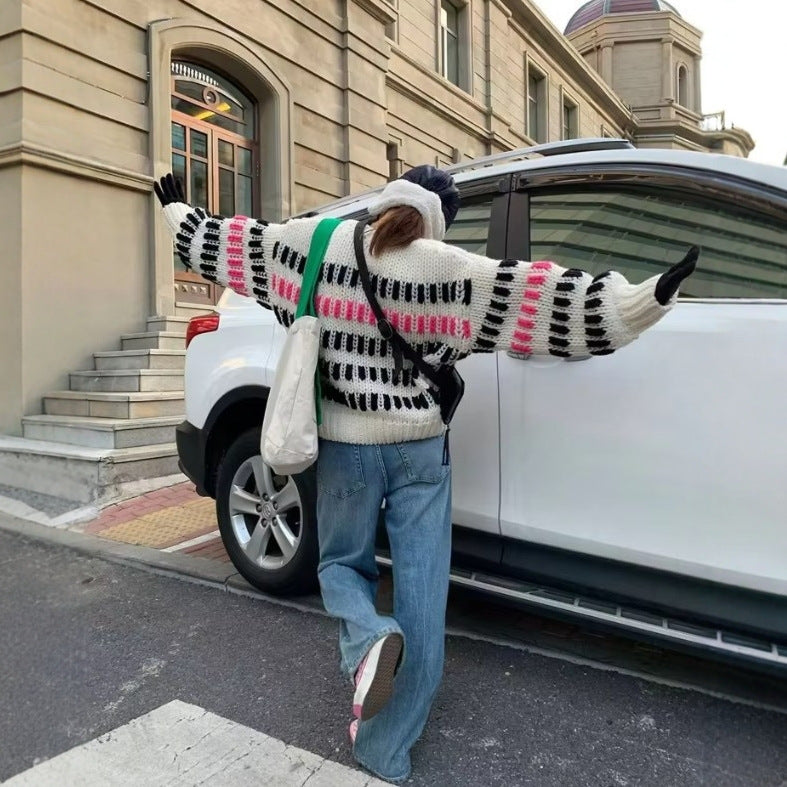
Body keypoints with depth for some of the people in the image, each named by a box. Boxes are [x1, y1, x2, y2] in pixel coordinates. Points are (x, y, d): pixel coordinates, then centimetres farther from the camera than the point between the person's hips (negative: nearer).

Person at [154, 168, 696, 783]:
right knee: (421, 601, 9)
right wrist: (652, 295, -9)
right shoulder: (448, 268, -7)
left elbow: (224, 242, 13)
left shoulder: (317, 243, -1)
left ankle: (368, 640, -9)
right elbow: (548, 300, -12)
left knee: (341, 564, 24)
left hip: (343, 446, 2)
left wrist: (177, 210, 32)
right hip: (418, 450, -1)